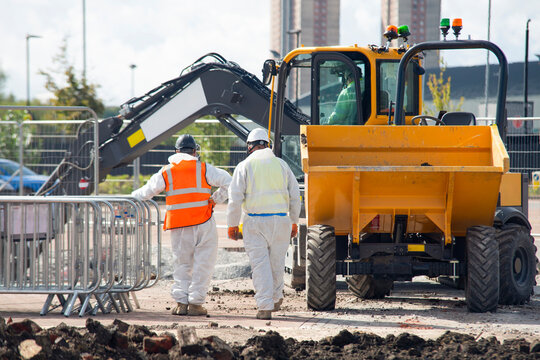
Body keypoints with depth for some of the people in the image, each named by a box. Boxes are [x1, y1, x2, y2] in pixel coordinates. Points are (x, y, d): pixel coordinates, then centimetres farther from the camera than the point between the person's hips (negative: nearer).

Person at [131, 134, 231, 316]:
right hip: (203, 222, -2)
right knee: (203, 264, 3)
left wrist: (133, 195, 33)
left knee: (181, 264, 12)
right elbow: (229, 182, -3)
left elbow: (146, 193, 14)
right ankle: (195, 303, -2)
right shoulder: (204, 169, 2)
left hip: (178, 227, 2)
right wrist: (215, 199, 7)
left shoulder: (166, 173, 8)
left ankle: (181, 302, 4)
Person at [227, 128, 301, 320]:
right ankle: (276, 298, 31)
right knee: (276, 262, 16)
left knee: (260, 263, -2)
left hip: (255, 221, -2)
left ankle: (265, 307, -7)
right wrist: (294, 222, 20)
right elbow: (295, 196, 10)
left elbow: (235, 198, -5)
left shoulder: (244, 166, 0)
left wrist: (232, 225, 3)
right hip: (280, 220, 2)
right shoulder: (281, 164, 8)